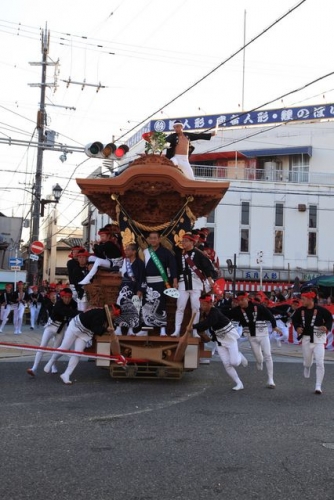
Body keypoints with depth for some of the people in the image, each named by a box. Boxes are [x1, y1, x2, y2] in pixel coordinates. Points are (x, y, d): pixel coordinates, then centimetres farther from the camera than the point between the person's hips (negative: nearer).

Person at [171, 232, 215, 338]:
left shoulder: (199, 254, -3)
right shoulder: (179, 255, 10)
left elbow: (208, 266, -8)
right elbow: (175, 269, 14)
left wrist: (210, 279, -18)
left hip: (196, 283, -3)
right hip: (183, 283, 3)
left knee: (195, 308, 1)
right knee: (180, 307, -2)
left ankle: (195, 331, 9)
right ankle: (177, 331, 1)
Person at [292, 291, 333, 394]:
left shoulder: (320, 310, -12)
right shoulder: (300, 310, -2)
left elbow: (329, 318, -1)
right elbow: (294, 319, 13)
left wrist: (326, 327, -18)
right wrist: (297, 327, -5)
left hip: (318, 339, -3)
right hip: (306, 339, 3)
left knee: (320, 363, -10)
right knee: (307, 361, 17)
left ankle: (318, 386, -3)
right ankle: (307, 366, 56)